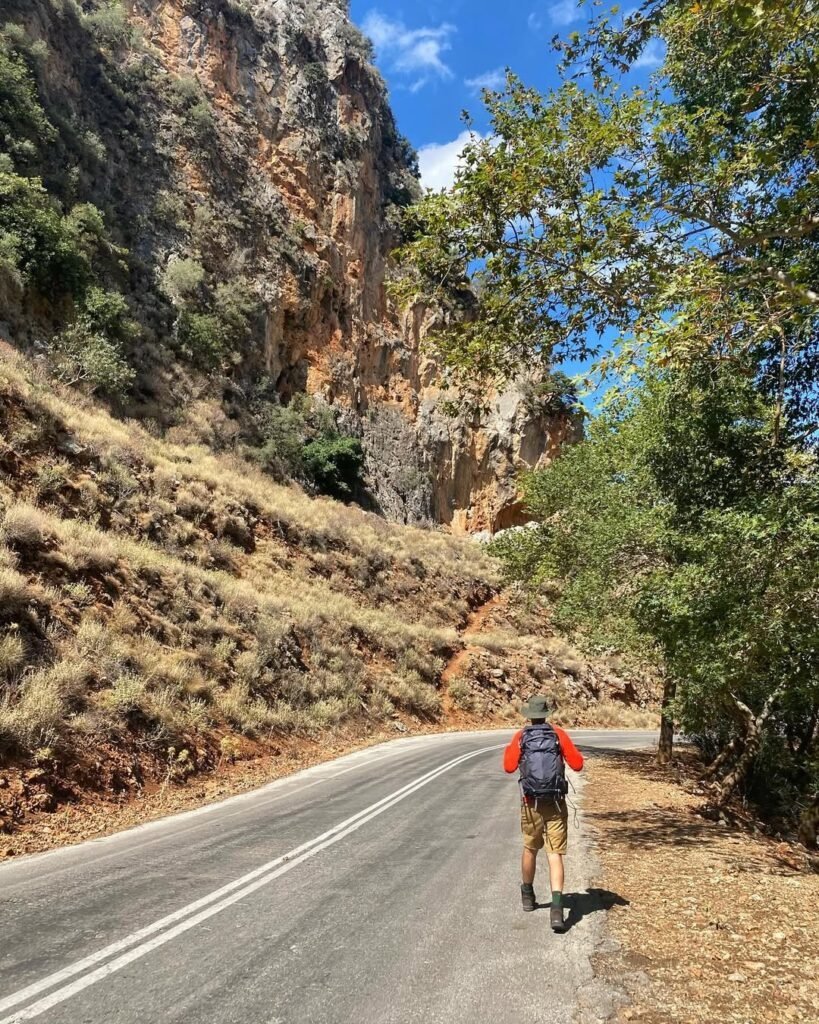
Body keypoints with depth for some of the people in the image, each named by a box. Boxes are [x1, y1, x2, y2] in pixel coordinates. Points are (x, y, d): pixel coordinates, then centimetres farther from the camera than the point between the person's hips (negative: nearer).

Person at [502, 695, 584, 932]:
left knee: (530, 849, 21)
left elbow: (509, 766, -1)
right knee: (555, 855, -2)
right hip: (556, 804, -1)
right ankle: (557, 907, -17)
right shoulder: (558, 734, -3)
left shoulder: (520, 737, -2)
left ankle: (528, 896, 39)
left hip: (531, 804, 1)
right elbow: (577, 764, -4)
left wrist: (508, 750, 18)